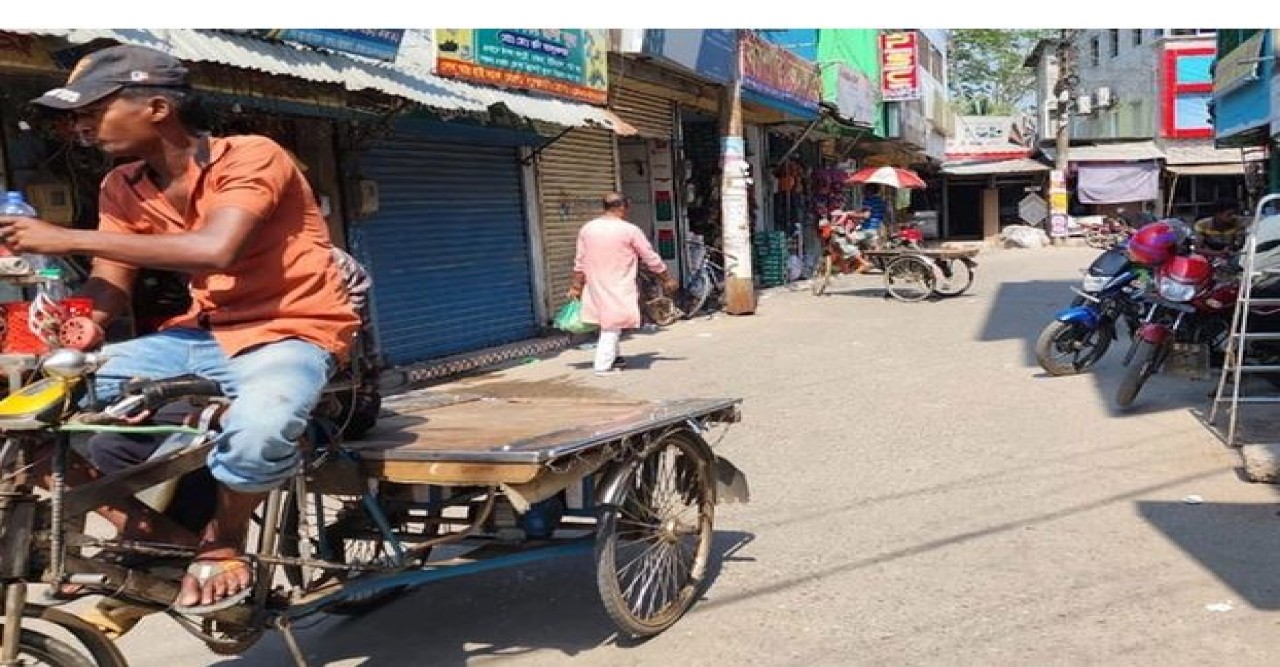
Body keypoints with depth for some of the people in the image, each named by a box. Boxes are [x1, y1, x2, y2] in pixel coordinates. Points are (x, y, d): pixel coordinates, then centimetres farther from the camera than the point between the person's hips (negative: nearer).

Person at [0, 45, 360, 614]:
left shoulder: (252, 157, -16)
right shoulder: (122, 189, 6)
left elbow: (216, 251, -31)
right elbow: (107, 289, 2)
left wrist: (71, 240, -25)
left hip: (291, 332, -6)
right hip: (204, 335, 7)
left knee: (256, 432, -40)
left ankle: (222, 546, -5)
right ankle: (153, 538, 3)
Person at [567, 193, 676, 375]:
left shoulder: (586, 229, 3)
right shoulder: (629, 230, -10)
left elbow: (580, 262, 7)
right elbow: (651, 258, -4)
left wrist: (576, 287, 16)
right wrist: (667, 279, 6)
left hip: (596, 287, 6)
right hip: (618, 289, -5)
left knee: (608, 322, 20)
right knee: (612, 325, 1)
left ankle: (611, 358, 30)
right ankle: (603, 365, 0)